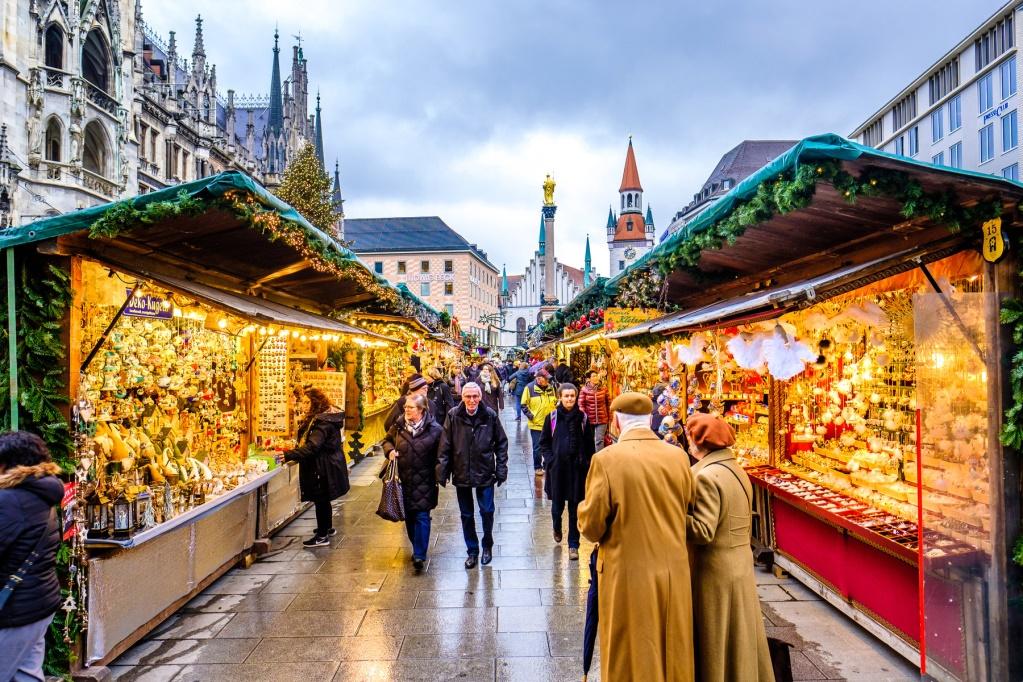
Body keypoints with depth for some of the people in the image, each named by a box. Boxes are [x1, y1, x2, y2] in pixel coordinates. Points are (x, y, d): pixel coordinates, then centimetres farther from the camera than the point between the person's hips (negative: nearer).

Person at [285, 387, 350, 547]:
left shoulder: (323, 422, -23)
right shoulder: (324, 418, 10)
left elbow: (312, 447, -32)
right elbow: (310, 442, 21)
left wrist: (289, 455, -35)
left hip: (324, 467, -10)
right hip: (328, 465, 10)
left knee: (321, 500, 0)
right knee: (323, 499, 22)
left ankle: (322, 536, 9)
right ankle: (328, 528, 37)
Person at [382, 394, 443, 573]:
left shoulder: (434, 429, -10)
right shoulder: (399, 425, 0)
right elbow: (387, 440, 17)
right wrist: (390, 450, -4)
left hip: (424, 481, -4)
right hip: (404, 479, 4)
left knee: (421, 516, -6)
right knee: (409, 516, 14)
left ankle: (419, 555, -2)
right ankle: (417, 547, 33)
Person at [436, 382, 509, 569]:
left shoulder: (490, 415, -8)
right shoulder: (453, 416, -9)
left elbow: (501, 443, -1)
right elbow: (445, 446, -5)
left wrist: (501, 468, -3)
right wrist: (442, 471, -6)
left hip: (485, 473, -1)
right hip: (461, 473, 1)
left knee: (487, 512, 7)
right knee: (466, 515, 12)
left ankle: (487, 546, 32)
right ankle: (472, 551, 30)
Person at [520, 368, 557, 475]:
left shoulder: (551, 388, 3)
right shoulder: (530, 388, -10)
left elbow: (556, 401, 16)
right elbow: (524, 404, -5)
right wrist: (530, 416, -11)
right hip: (536, 424, -4)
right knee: (537, 447, 3)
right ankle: (537, 467, 18)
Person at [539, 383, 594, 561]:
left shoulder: (582, 418, 0)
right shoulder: (552, 417, -1)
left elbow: (589, 444, 6)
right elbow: (544, 442, 7)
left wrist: (586, 464, 0)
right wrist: (549, 459, -5)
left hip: (577, 468, 0)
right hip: (557, 468, 0)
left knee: (575, 508, 4)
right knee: (557, 505, 9)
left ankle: (573, 545, 16)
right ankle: (557, 528, 42)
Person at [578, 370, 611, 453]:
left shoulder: (603, 389, -2)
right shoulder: (584, 390, -6)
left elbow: (608, 404, 5)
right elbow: (581, 404, -5)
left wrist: (610, 417, 7)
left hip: (602, 419, 0)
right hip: (589, 420, 0)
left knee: (599, 440, -6)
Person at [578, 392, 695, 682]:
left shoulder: (607, 459, -16)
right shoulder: (678, 457, -3)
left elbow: (591, 527, -13)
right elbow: (687, 511, 5)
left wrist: (585, 507, 7)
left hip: (629, 575, -4)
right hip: (675, 571, 4)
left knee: (632, 658, 13)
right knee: (673, 654, 21)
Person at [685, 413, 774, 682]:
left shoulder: (706, 476, -20)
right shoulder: (738, 471, 8)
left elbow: (703, 531, -24)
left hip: (715, 571, -8)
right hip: (741, 562, 9)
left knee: (716, 642, 5)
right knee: (739, 636, 19)